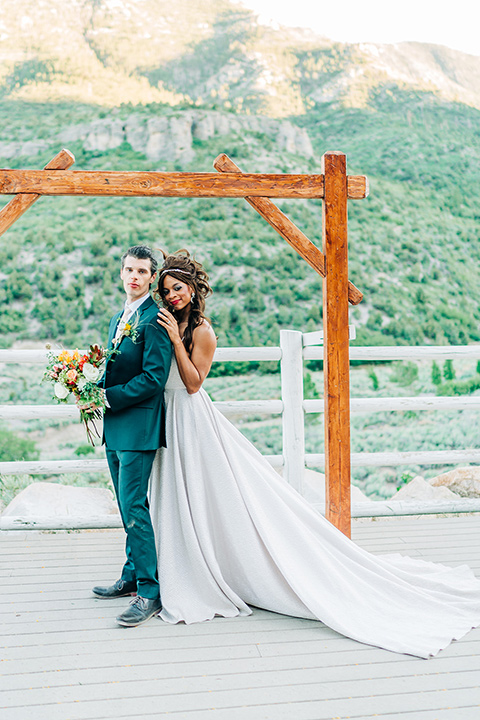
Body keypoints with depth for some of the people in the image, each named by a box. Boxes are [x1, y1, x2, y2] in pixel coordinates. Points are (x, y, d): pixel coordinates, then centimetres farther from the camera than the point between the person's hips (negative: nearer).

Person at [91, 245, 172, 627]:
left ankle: (149, 592, -1)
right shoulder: (119, 318, 17)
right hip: (115, 426, 9)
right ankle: (133, 575, 30)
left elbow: (154, 378, -20)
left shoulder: (155, 319, -13)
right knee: (128, 506, 17)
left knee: (134, 506, -9)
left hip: (139, 426, -9)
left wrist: (109, 398, -16)